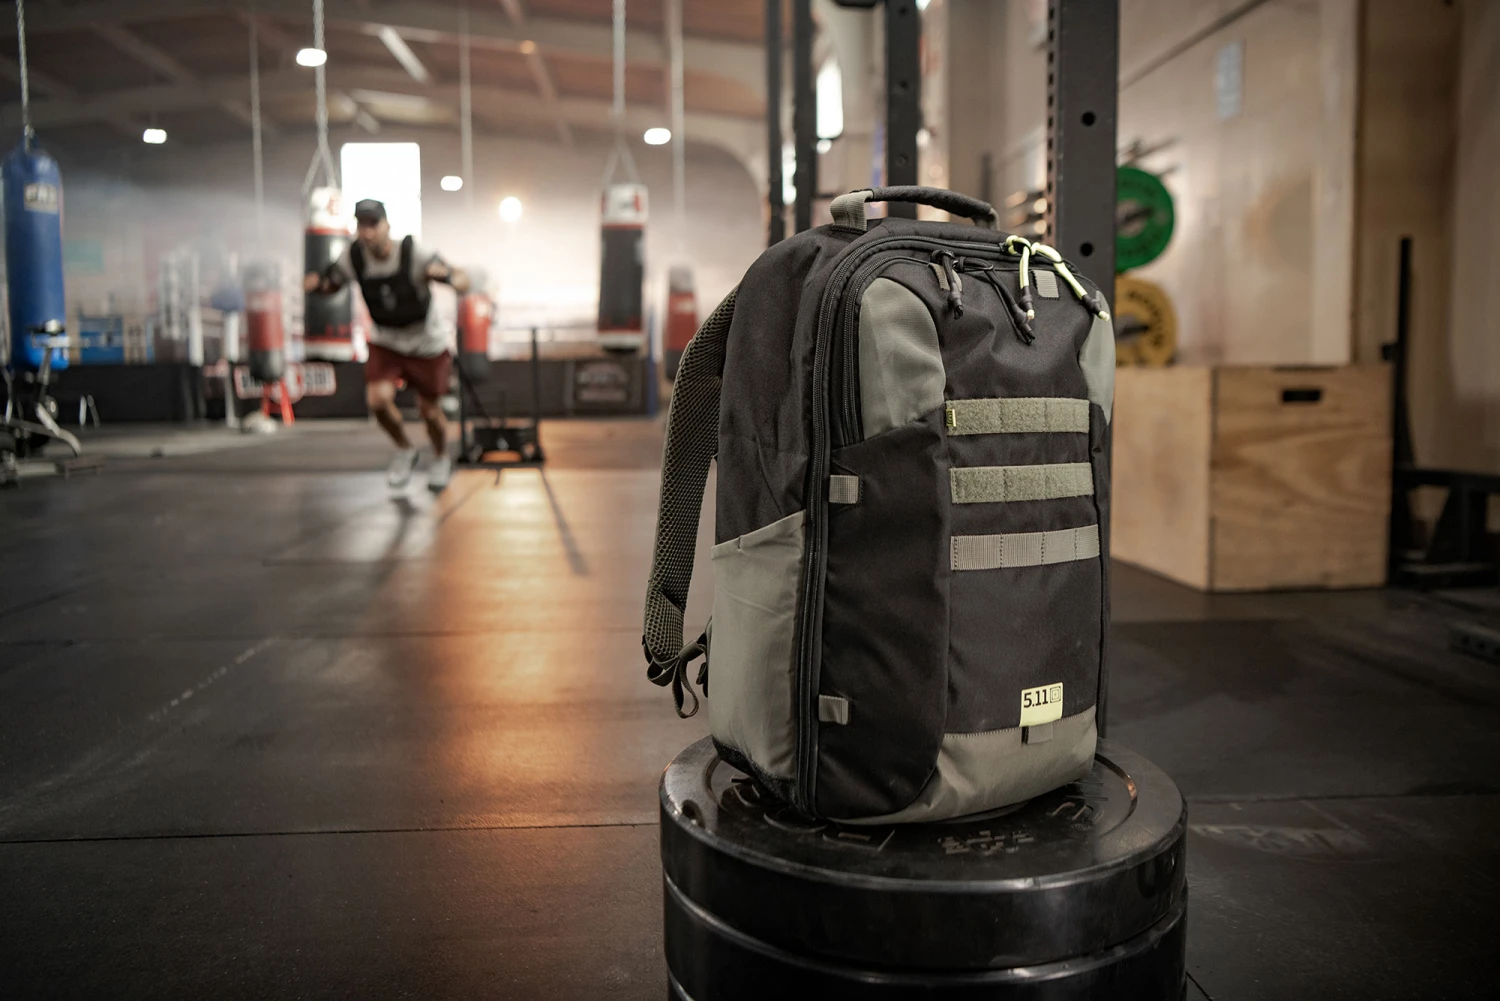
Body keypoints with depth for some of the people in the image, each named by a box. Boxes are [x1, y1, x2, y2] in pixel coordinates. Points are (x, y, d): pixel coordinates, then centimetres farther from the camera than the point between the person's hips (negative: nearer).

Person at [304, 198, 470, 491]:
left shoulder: (414, 253, -26)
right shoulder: (353, 257, -16)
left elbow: (463, 283, -24)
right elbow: (332, 282, 2)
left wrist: (447, 275, -47)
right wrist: (316, 283, -22)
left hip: (427, 344, -2)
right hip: (385, 343, 2)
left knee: (428, 409, 6)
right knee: (378, 399, -18)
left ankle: (441, 459, 40)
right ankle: (404, 451, 13)